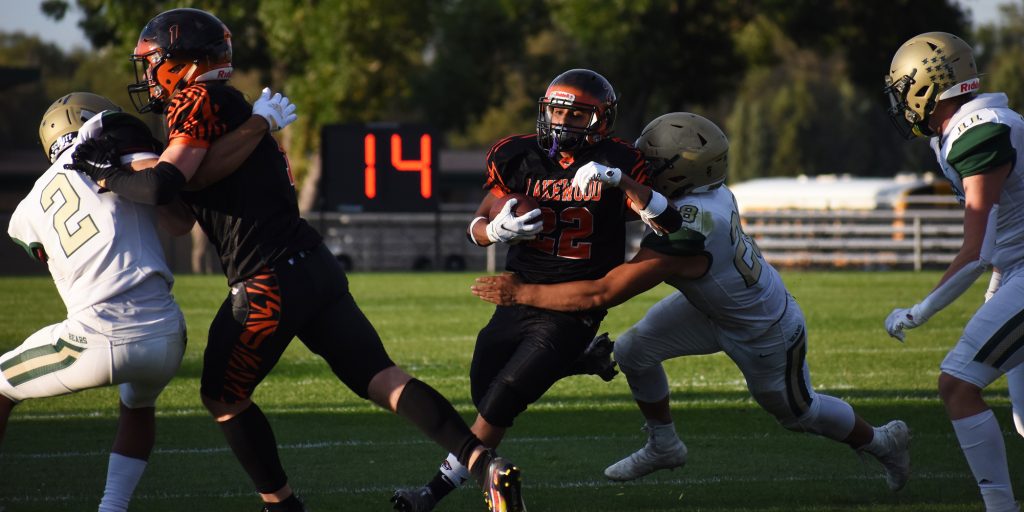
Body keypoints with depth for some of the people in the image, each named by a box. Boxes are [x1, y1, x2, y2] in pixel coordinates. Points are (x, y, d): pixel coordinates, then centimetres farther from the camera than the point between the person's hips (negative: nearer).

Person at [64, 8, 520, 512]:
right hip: (314, 264, 8)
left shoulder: (200, 103, -7)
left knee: (223, 396, 12)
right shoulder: (233, 108, 21)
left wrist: (104, 172, -4)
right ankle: (484, 464, -12)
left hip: (270, 282, -8)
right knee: (382, 379, 1)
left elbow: (161, 186, -20)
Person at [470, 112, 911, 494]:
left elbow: (601, 294, -43)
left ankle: (881, 442, 44)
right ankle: (663, 447, 25)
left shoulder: (683, 236, -45)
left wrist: (523, 293, -36)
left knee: (797, 412, 18)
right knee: (634, 350, 2)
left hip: (765, 334, -7)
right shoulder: (710, 193, -22)